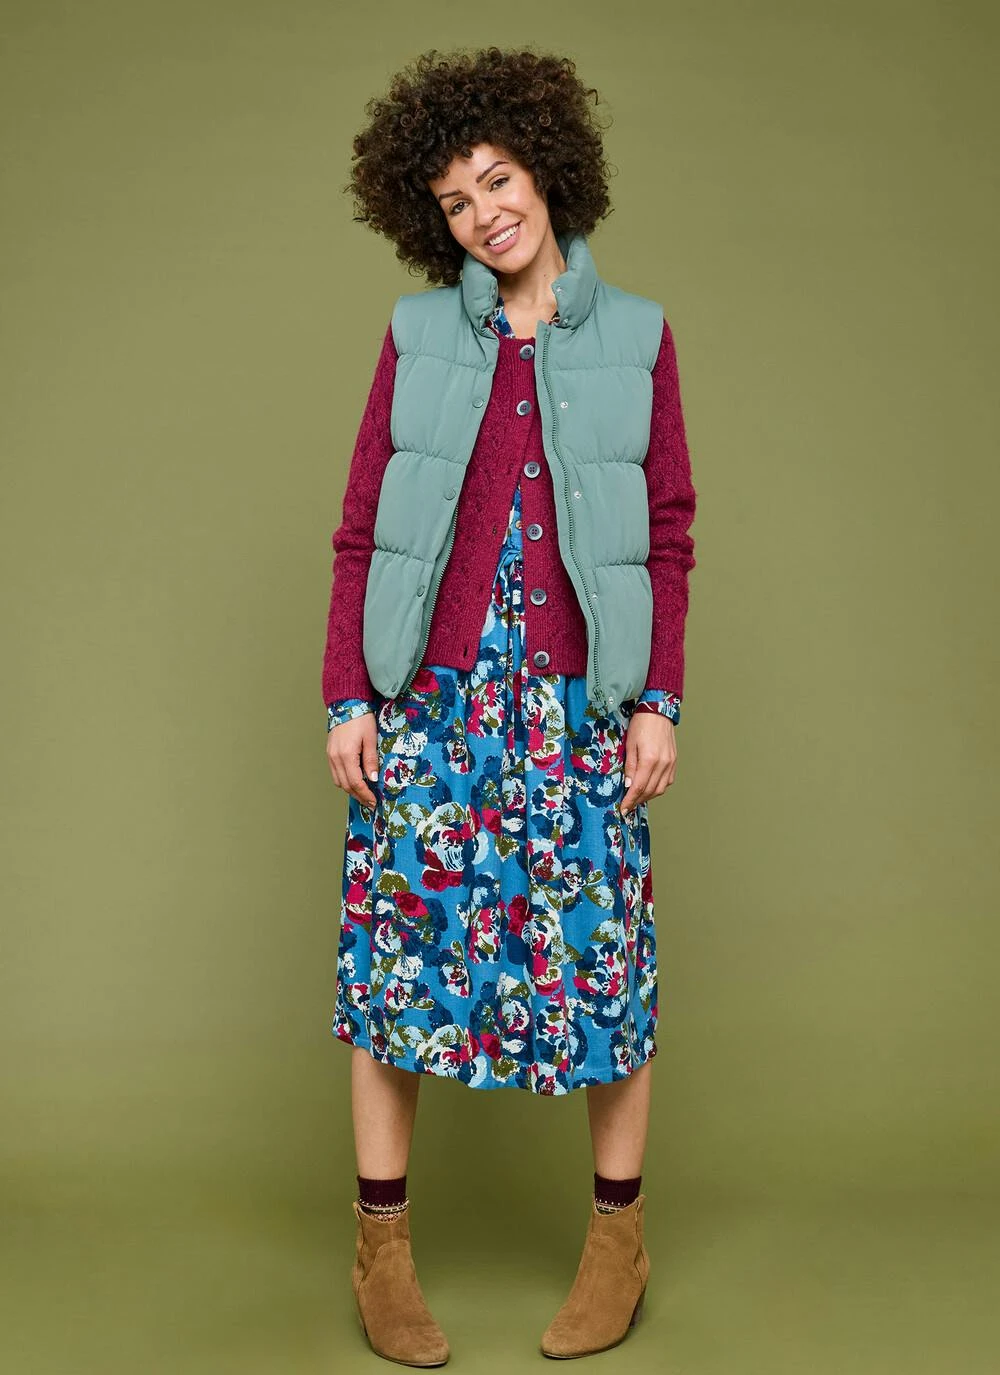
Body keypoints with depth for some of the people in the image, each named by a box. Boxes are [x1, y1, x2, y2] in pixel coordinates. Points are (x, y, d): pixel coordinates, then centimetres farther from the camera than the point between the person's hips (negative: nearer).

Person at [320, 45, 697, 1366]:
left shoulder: (635, 336, 5)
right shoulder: (416, 334, 6)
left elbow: (669, 536, 3)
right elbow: (361, 530, 5)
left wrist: (660, 699, -4)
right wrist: (346, 698, -2)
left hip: (580, 700, -1)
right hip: (427, 695, 1)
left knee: (603, 955, 4)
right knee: (399, 948, 4)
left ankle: (619, 1236, 22)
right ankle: (382, 1245, 18)